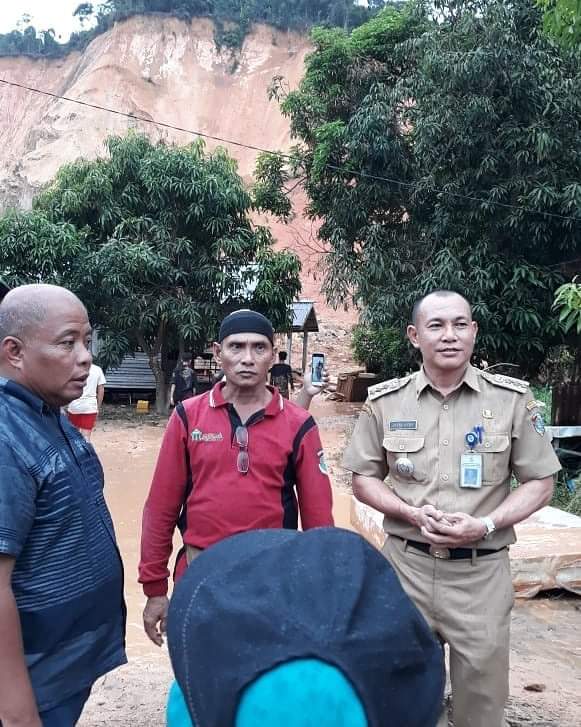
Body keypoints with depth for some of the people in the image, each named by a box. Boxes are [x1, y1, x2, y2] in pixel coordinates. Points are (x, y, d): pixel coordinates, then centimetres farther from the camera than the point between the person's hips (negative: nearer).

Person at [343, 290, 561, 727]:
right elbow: (364, 479, 5)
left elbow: (540, 483, 1)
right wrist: (412, 513, -12)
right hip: (405, 565, 1)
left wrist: (486, 525, -14)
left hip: (482, 571, -1)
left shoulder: (513, 399, -4)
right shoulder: (385, 401, -1)